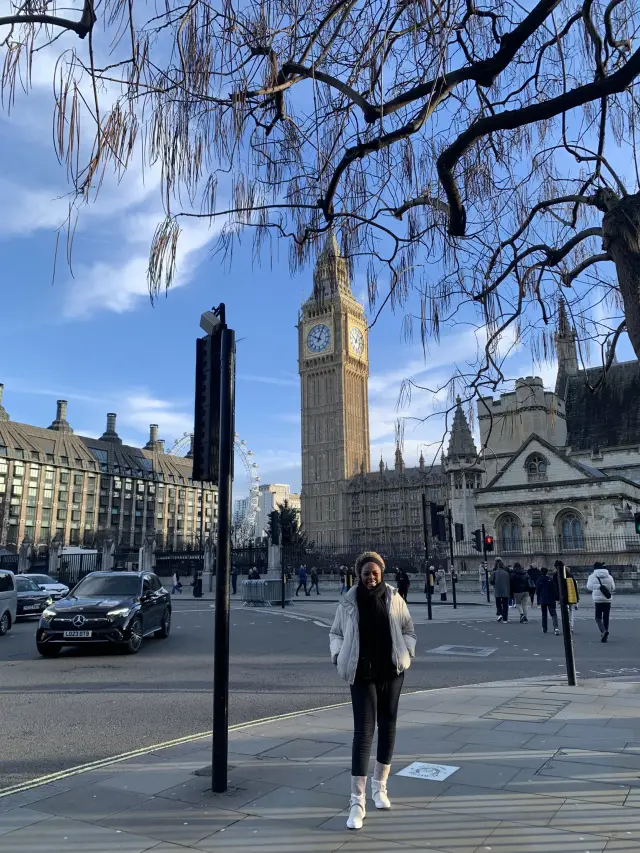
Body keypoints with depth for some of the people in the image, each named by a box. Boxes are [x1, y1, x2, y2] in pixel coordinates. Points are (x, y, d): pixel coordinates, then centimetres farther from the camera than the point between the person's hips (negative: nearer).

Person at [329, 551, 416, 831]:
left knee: (387, 727, 15)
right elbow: (335, 633, 6)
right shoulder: (348, 602, -5)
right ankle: (357, 802, 2)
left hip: (391, 672, 3)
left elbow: (408, 629, 8)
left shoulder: (394, 598, -2)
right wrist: (338, 654, -10)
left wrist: (407, 651, -6)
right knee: (363, 732, -4)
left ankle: (379, 786, 36)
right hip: (362, 674, -2)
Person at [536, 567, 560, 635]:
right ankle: (556, 628, -25)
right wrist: (556, 598, 4)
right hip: (551, 600, -2)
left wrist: (538, 601, 10)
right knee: (553, 614, -5)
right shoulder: (550, 579, -6)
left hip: (542, 600, 2)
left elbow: (537, 591, 3)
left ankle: (544, 629, 18)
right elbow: (554, 589, -4)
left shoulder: (539, 580, -1)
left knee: (544, 615, 15)